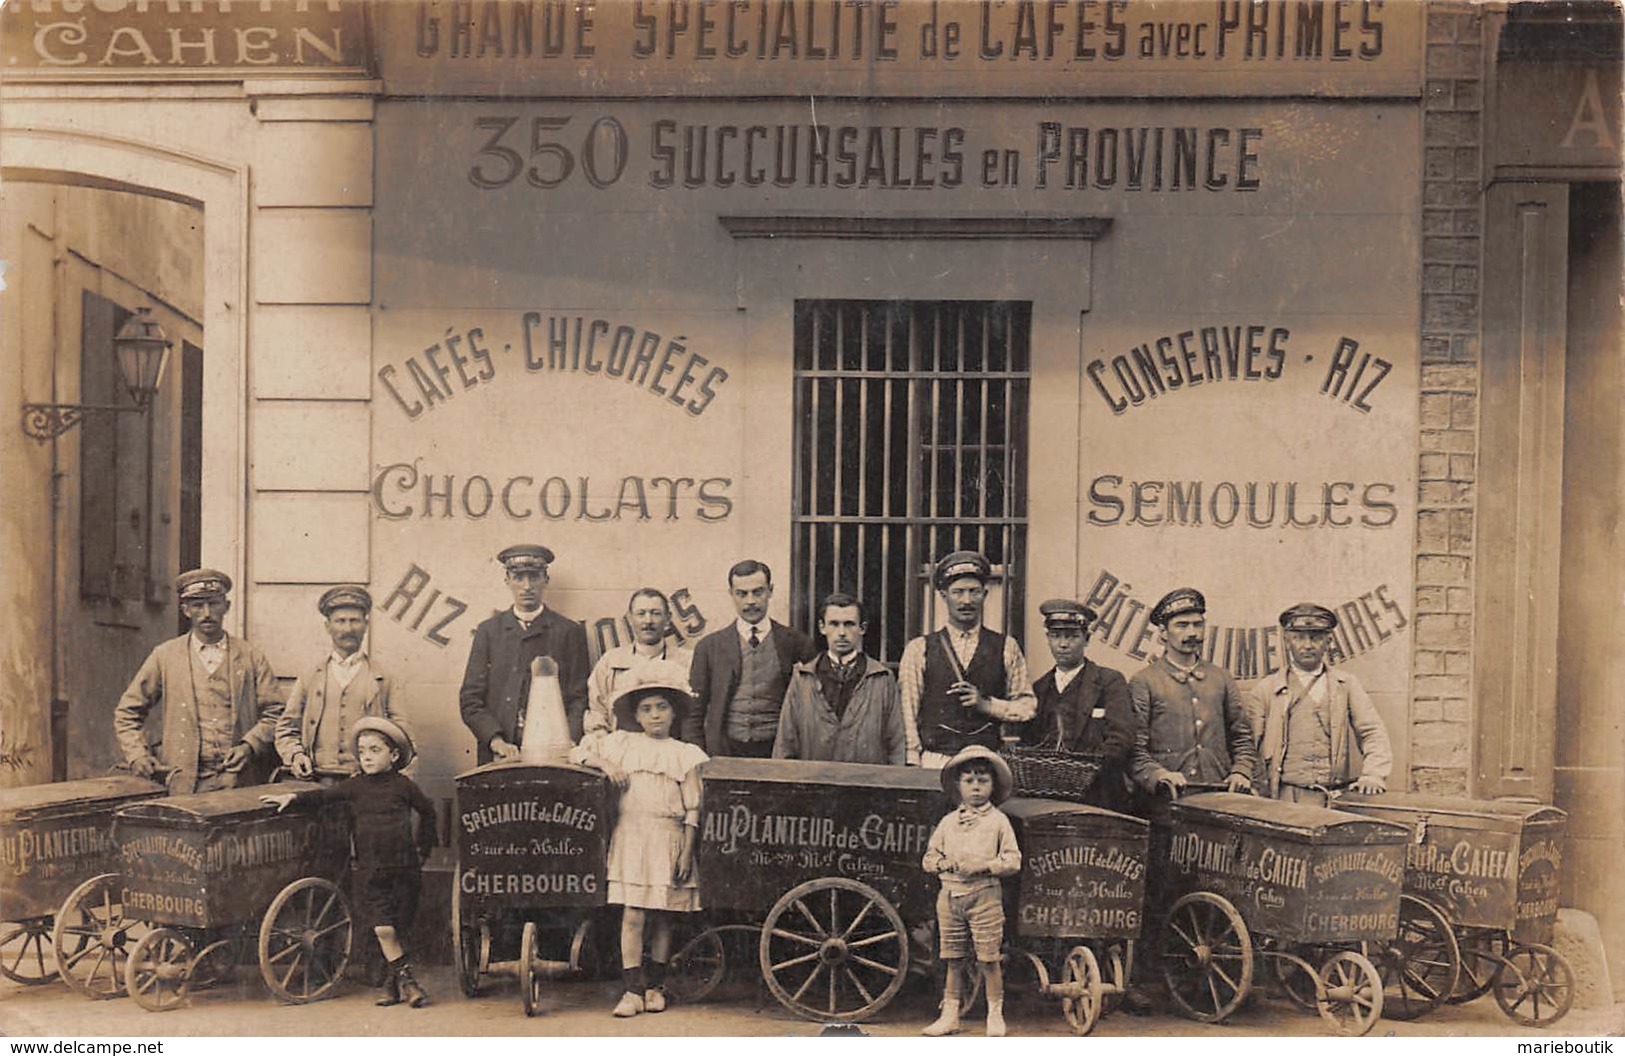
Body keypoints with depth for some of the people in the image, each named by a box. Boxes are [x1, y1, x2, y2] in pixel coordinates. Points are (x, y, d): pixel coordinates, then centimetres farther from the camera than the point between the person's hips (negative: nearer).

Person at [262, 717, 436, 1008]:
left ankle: (393, 982, 16)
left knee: (399, 929, 2)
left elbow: (427, 812, 14)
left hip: (404, 867, -1)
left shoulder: (403, 785, 2)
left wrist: (423, 848, 14)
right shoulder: (356, 785, 7)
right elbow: (325, 795, 9)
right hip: (369, 870, 1)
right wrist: (293, 797, -5)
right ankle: (405, 978, 2)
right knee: (383, 928, -10)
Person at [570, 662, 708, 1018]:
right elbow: (578, 752, 14)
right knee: (632, 915, -6)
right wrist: (604, 763, -4)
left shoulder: (685, 754, 7)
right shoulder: (621, 744, 10)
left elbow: (693, 810, 4)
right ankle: (632, 990, -3)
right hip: (631, 838, 0)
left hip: (669, 840, 0)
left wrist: (687, 852, -2)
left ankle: (655, 985, 19)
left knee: (662, 918, 5)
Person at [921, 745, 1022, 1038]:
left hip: (985, 895, -4)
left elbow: (1013, 861, -4)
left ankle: (995, 1014, 9)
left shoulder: (998, 821, 2)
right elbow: (928, 858, 14)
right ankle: (950, 1015, 16)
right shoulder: (948, 822, 12)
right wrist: (943, 863, -6)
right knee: (952, 959, 8)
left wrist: (985, 865, -17)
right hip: (950, 893, 4)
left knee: (988, 958, -3)